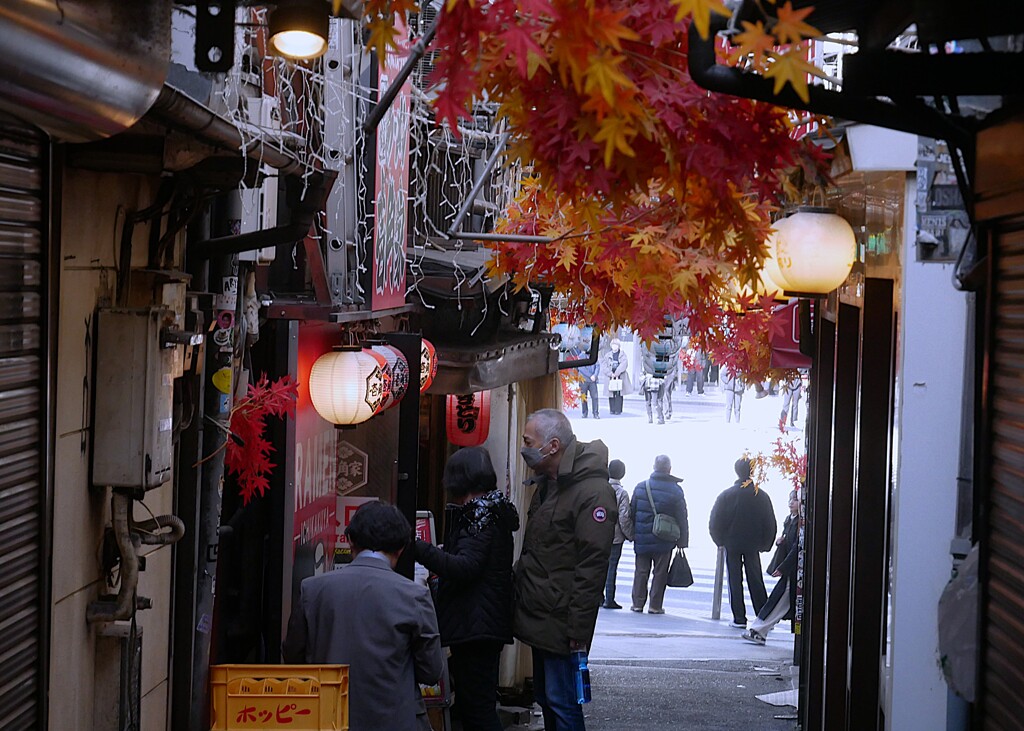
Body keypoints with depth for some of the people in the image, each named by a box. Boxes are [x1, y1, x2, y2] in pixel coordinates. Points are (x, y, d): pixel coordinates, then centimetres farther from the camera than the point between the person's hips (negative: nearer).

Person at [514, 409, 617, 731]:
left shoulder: (593, 493, -19)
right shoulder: (547, 484, 12)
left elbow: (592, 568, -21)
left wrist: (578, 629, -21)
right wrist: (520, 590, 19)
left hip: (561, 624, -10)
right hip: (538, 617, 10)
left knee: (561, 701, -5)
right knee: (545, 695, 17)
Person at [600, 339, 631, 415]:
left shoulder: (622, 355, 7)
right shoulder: (608, 355, 12)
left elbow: (624, 364, -8)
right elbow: (604, 365, 2)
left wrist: (616, 373, -16)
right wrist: (610, 373, -11)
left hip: (620, 377, -2)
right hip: (610, 377, 2)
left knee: (619, 393, -5)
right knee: (611, 394, 0)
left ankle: (618, 410, -4)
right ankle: (612, 410, 4)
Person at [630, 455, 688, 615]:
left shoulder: (640, 487, 1)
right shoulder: (676, 491, -7)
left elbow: (632, 513, 6)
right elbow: (682, 519, -5)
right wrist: (682, 542, 1)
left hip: (642, 540, 2)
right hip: (664, 542, -2)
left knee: (641, 571, 11)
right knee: (660, 573, 5)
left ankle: (638, 603, 11)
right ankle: (655, 605, 5)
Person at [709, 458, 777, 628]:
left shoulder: (727, 495, -9)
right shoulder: (761, 496, -2)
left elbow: (715, 522, -5)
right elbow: (770, 524, 3)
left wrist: (720, 540, 10)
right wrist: (764, 544, 14)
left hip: (732, 544, -2)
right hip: (753, 545, 2)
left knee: (735, 580, 3)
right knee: (755, 579, 9)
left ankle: (739, 618, 0)